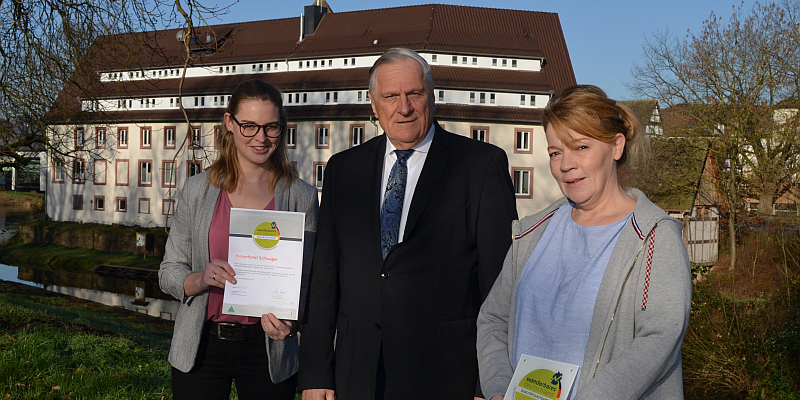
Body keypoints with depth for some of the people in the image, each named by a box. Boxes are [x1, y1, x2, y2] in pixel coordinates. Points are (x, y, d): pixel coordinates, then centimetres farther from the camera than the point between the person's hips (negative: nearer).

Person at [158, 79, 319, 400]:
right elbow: (169, 273, 3)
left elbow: (308, 282, 2)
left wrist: (290, 322, -17)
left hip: (268, 348, 0)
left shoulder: (301, 197, -2)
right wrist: (201, 279, -17)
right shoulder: (198, 190, 0)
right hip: (201, 347, 1)